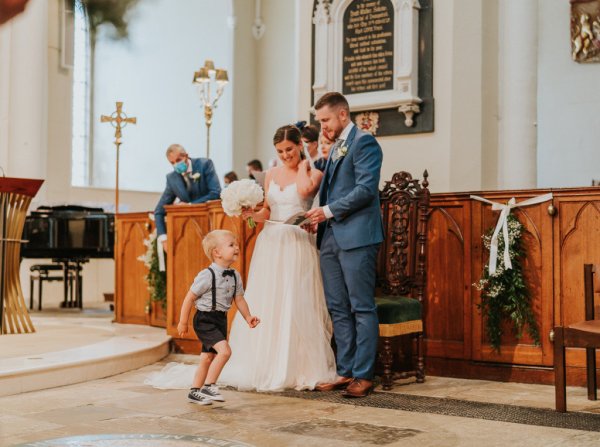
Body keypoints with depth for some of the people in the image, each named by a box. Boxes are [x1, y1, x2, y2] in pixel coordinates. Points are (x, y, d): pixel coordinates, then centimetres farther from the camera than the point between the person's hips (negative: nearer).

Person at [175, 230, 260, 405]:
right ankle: (208, 386, -8)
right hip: (205, 319, -8)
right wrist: (183, 322, -8)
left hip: (221, 320, 8)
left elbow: (239, 299, 11)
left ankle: (195, 392, 28)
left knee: (208, 357, 15)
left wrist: (248, 317, -3)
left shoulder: (235, 276, 3)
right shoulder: (207, 276, -18)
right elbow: (189, 298, -12)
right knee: (225, 350, -20)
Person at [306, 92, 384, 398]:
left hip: (356, 237, -9)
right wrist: (319, 218, 10)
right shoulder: (335, 148, 23)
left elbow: (366, 188, -16)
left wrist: (329, 211, -12)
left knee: (362, 309, -4)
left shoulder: (364, 142, -5)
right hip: (331, 237, 9)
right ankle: (345, 372, 15)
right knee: (338, 310, 9)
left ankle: (364, 376, 0)